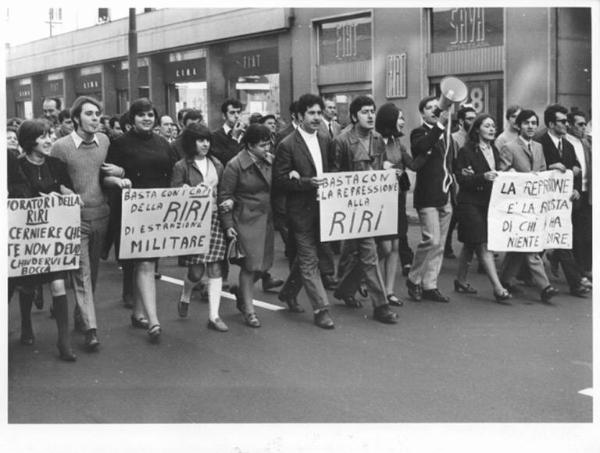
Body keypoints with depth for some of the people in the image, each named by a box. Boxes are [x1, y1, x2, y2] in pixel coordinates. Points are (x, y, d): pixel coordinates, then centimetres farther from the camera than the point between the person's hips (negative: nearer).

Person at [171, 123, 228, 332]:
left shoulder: (216, 164, 11)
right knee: (197, 270, -4)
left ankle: (214, 316, 4)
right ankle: (185, 297, 30)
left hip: (215, 218, 4)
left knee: (215, 267, -1)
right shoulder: (181, 166, -2)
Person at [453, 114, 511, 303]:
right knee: (484, 245, -10)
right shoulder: (466, 151, -8)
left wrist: (498, 177, -4)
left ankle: (461, 280, 27)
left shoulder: (494, 151, 13)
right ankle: (498, 288, -14)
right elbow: (461, 179, -13)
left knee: (470, 244, 15)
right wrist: (483, 177, -25)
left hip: (489, 202, 7)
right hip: (470, 203, -7)